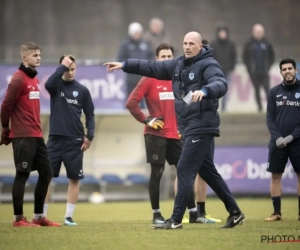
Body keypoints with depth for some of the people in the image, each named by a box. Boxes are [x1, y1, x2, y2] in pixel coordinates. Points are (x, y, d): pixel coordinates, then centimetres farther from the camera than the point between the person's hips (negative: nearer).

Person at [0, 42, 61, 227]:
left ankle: (39, 216, 17)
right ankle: (18, 218, 3)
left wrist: (37, 129, 12)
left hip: (37, 136, 9)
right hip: (23, 136, -9)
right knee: (22, 175, -4)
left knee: (46, 173, 9)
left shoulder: (34, 78, 14)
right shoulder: (19, 79, -12)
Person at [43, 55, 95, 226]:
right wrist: (63, 66, -20)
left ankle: (69, 216, 8)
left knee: (74, 179, 1)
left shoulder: (82, 90, 4)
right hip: (55, 139, -1)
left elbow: (90, 115, 7)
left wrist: (89, 136, -5)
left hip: (75, 141, 1)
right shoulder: (57, 85, 3)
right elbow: (48, 84, -23)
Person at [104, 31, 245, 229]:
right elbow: (153, 68, 17)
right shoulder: (178, 64, 12)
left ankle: (176, 220, -4)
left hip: (202, 127, -9)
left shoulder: (208, 64, -10)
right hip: (189, 127, 9)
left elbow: (221, 84, -27)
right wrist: (124, 65, 14)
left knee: (185, 170, -8)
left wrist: (204, 91, -46)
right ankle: (235, 213, 20)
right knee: (208, 171, 13)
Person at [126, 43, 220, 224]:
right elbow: (131, 103, -10)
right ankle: (156, 215, 7)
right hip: (156, 135, -5)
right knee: (157, 173, -1)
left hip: (175, 135, 5)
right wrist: (146, 120, -12)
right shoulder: (149, 80, -5)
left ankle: (194, 214, 11)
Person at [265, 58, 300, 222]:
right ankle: (277, 212, 6)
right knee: (275, 176, 1)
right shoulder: (274, 92, 8)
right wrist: (277, 137, -9)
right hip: (277, 142, 2)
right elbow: (270, 118, 5)